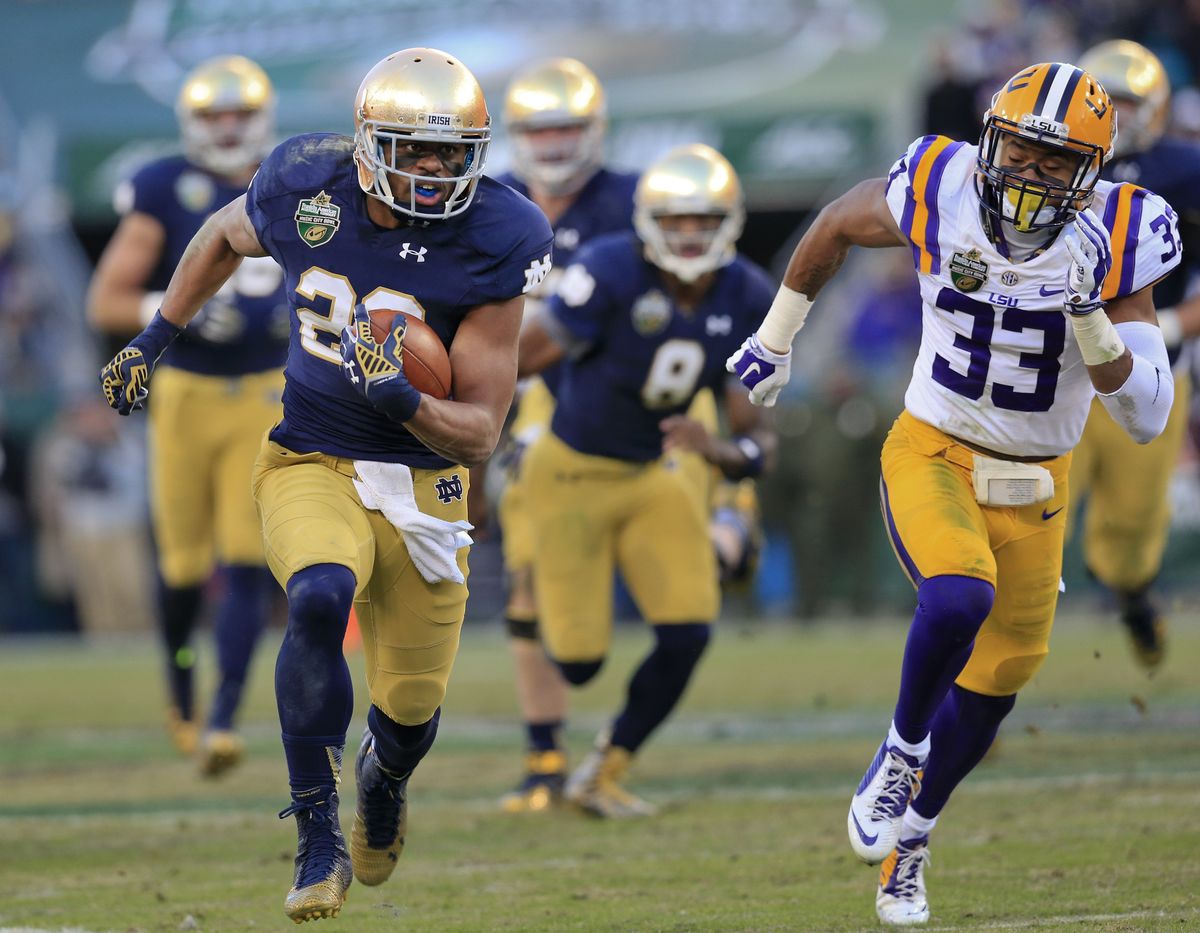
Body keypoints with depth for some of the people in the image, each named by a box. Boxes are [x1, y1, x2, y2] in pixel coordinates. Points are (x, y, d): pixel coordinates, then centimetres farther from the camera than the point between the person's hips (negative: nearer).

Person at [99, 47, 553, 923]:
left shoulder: (491, 245, -16)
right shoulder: (304, 191, -11)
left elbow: (481, 430, -14)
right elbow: (224, 235, 16)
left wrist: (399, 398, -33)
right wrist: (154, 340, 20)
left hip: (423, 482, 0)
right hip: (311, 466, 0)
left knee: (411, 708, 9)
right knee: (320, 600, -32)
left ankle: (383, 779, 50)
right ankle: (319, 840, -21)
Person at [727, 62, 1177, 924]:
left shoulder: (1115, 241, -17)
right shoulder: (942, 192, -18)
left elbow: (1146, 417, -18)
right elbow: (837, 225, 6)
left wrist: (1092, 318, -34)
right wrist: (776, 335, 17)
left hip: (1035, 488, 3)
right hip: (933, 457, -2)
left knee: (993, 680, 13)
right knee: (960, 599, -31)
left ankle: (909, 838, 38)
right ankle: (903, 751, -3)